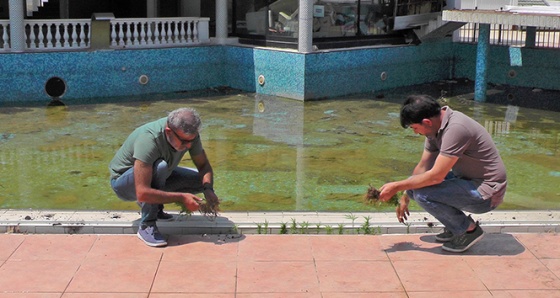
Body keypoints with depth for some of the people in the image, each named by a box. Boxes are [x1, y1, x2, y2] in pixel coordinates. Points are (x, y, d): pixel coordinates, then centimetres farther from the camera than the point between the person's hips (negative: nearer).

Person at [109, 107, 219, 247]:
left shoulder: (189, 134, -19)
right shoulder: (148, 140, -39)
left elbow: (204, 165, -5)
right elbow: (142, 193, -42)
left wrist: (208, 190, -25)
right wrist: (182, 198, -39)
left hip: (158, 177, 7)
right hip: (122, 182, -7)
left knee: (201, 181, -7)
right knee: (159, 167, -37)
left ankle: (154, 206, 6)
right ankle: (146, 226, -23)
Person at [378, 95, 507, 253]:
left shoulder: (455, 128, -27)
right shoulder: (436, 126, 1)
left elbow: (436, 176, -27)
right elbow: (423, 167, 11)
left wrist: (397, 187, -18)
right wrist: (405, 198, 11)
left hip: (486, 192, -9)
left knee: (422, 193, -24)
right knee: (414, 183, 6)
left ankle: (469, 229, -4)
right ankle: (454, 227, 12)